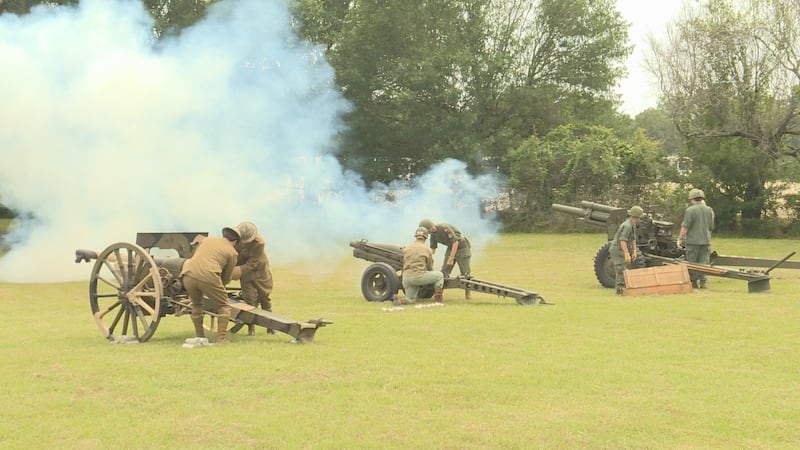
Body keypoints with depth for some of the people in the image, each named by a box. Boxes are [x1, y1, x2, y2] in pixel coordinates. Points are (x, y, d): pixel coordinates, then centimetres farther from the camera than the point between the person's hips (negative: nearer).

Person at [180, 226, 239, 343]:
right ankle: (221, 338, 4)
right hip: (208, 276, -4)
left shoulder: (206, 240, 28)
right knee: (223, 306, 15)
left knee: (196, 304, 28)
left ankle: (199, 336, 27)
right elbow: (226, 279, 22)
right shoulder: (232, 252, 17)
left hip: (188, 275, 4)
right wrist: (219, 285, 45)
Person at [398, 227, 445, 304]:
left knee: (410, 300, 21)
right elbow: (430, 268, 13)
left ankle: (398, 301, -11)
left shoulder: (406, 248, 13)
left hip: (406, 278, 5)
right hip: (419, 276, -4)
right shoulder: (428, 250, 2)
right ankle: (437, 300, 6)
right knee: (439, 275, 16)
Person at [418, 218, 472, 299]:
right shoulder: (433, 234, -5)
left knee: (464, 273, -5)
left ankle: (467, 294, 7)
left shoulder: (445, 228, -31)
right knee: (444, 272, -4)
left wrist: (451, 258, -27)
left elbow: (455, 242, -28)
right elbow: (432, 249, 5)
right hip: (451, 248, 7)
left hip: (462, 247, -7)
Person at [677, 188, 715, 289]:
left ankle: (693, 282, 6)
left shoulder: (689, 210, -10)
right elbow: (711, 227, 12)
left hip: (693, 240, -4)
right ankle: (703, 282, 4)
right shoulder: (709, 210, 6)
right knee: (704, 262, 7)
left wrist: (680, 239, -5)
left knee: (692, 262, 4)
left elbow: (685, 227, -13)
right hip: (706, 240, 4)